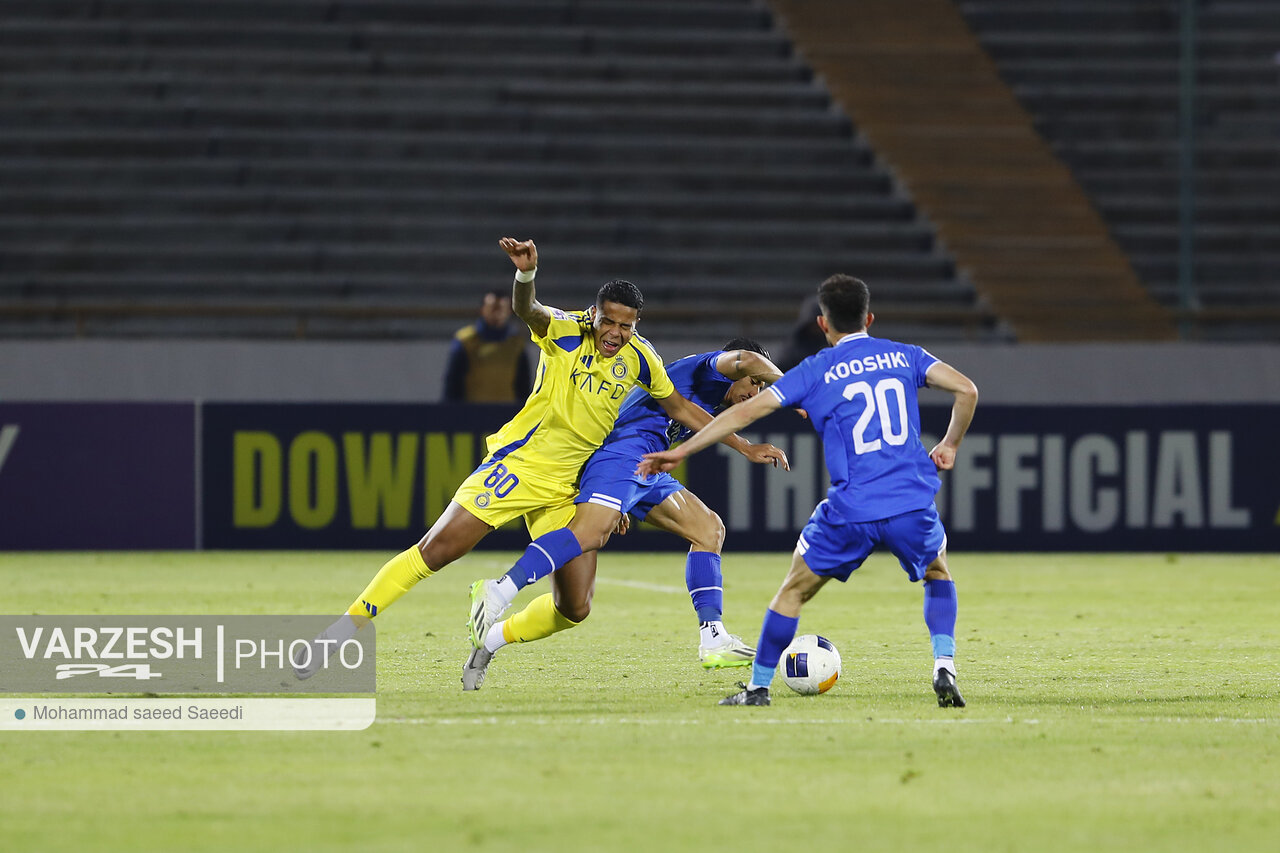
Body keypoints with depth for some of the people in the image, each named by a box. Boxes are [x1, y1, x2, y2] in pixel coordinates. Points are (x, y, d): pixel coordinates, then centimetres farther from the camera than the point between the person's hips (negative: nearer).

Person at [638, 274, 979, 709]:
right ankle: (944, 669, 8)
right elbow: (966, 389, 4)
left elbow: (748, 410, 3)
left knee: (795, 588, 17)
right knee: (937, 572, 28)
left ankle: (759, 686, 20)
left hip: (851, 509, -2)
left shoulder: (815, 371, 7)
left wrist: (681, 451, 9)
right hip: (912, 504, 2)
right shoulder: (903, 356, 13)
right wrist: (950, 445, 20)